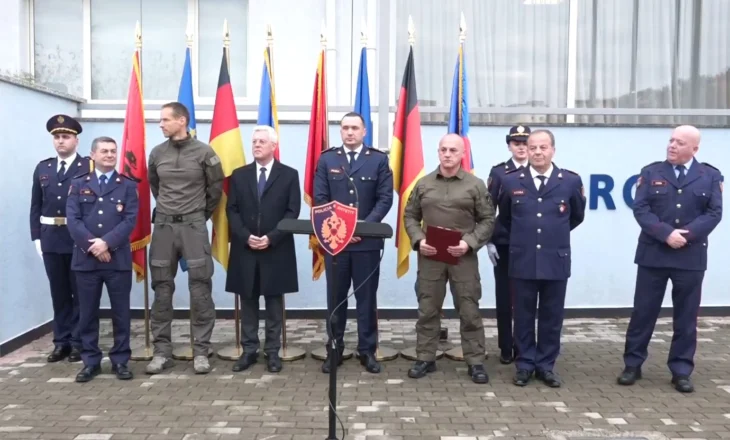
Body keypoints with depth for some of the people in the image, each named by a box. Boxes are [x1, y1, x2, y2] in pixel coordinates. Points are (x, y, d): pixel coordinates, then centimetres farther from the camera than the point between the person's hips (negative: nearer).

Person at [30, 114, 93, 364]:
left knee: (80, 292, 5)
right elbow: (36, 206, 11)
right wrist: (36, 237, 4)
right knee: (59, 293, 12)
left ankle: (78, 342, 14)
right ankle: (61, 341, 21)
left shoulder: (90, 167, -3)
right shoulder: (43, 168, 12)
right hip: (51, 239, 4)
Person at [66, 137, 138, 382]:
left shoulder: (128, 186, 7)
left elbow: (130, 220, -5)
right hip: (85, 259, 1)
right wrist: (92, 245, -14)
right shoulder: (79, 185, 11)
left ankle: (120, 361, 14)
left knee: (121, 313, 4)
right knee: (87, 313, 7)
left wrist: (107, 242, -16)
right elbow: (73, 220, -1)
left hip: (119, 259, -1)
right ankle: (90, 361, 18)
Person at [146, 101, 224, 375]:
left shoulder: (204, 152, -5)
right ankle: (162, 352, 15)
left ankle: (201, 352, 8)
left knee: (200, 290, -2)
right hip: (163, 225, 3)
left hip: (193, 226, -3)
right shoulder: (157, 153, 5)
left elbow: (216, 188, 5)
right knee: (162, 291, 6)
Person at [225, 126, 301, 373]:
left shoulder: (289, 175, 3)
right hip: (245, 249, 2)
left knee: (274, 303, 5)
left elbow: (292, 212, -4)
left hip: (276, 250, -2)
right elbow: (232, 211, 4)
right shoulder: (239, 175, 10)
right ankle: (249, 350, 16)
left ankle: (272, 352, 14)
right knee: (248, 303, 7)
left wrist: (271, 237, -14)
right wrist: (246, 236, -11)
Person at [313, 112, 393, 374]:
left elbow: (385, 198, -3)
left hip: (368, 241, -1)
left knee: (367, 297, 6)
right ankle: (334, 349, 19)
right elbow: (320, 198, 2)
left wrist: (364, 225, -15)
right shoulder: (327, 159, 8)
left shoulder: (379, 159, 4)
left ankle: (367, 351, 16)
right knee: (335, 297, 8)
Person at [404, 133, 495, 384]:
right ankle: (425, 359, 20)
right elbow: (410, 217, 11)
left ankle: (476, 362, 14)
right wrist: (418, 241, -7)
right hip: (429, 256, 2)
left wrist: (469, 242, -13)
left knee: (469, 312, 4)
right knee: (427, 311, 9)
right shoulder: (423, 184, 7)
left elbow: (487, 220, 1)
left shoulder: (476, 185, 1)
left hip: (464, 257, -2)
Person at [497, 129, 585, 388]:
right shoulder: (510, 181, 1)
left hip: (556, 261, 0)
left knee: (551, 318, 9)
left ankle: (546, 366, 22)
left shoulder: (571, 181, -1)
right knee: (523, 317, 8)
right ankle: (525, 365, 20)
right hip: (522, 261, 0)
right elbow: (504, 218, 17)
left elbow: (577, 216, 15)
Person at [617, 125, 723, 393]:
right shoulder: (651, 172, 4)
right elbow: (641, 209, -5)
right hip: (653, 254, 0)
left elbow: (714, 214, -3)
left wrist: (687, 233, -17)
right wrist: (666, 233, -18)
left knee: (686, 315, 7)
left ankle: (681, 370, 18)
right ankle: (633, 364, 16)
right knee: (643, 311, 5)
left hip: (691, 257, 1)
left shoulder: (711, 176, 5)